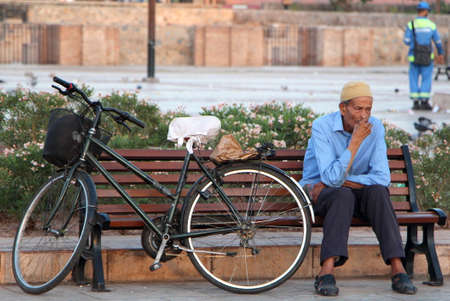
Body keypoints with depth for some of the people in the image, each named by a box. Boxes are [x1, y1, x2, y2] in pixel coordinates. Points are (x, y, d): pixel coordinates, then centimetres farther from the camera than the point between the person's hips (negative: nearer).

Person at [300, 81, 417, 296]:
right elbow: (331, 178, -28)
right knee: (343, 195, -36)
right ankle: (327, 271, -45)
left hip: (358, 193, 3)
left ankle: (397, 269, -34)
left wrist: (341, 181, -20)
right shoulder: (322, 127, -19)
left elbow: (382, 177, -14)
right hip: (318, 192, -3)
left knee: (378, 191, -29)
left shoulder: (374, 127, -8)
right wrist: (355, 141, -30)